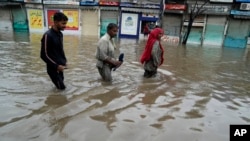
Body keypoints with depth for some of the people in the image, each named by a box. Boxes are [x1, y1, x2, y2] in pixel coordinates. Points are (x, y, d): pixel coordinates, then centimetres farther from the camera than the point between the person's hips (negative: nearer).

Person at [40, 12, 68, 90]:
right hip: (53, 68, -8)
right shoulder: (47, 35, -20)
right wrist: (56, 66, -18)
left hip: (60, 66, 8)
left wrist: (64, 60, 7)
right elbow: (44, 55, -19)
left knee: (61, 86, 17)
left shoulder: (60, 34, 4)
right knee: (61, 87, -1)